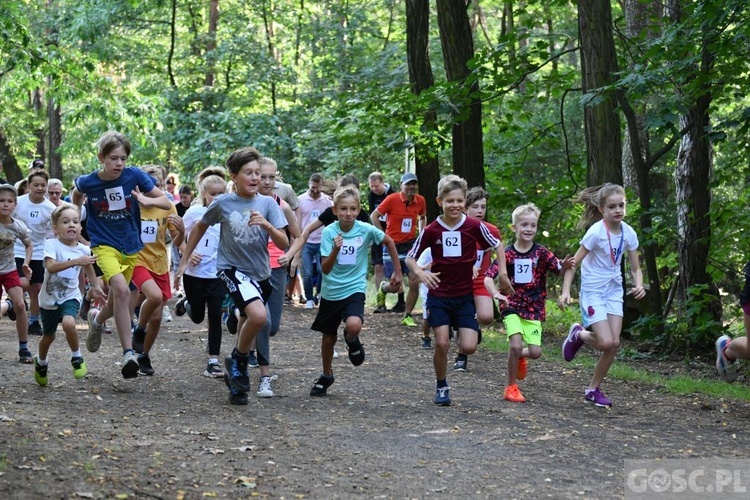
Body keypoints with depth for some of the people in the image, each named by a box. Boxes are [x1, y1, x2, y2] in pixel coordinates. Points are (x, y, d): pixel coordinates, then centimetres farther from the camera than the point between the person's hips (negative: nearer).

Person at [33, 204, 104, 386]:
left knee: (69, 323, -29)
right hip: (49, 298, -1)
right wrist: (76, 261, -45)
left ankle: (77, 358, -6)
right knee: (49, 336, 14)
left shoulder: (83, 249, -6)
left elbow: (88, 267, 17)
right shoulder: (51, 244, -18)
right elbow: (50, 267, -36)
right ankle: (41, 363, 46)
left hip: (70, 296, 1)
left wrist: (96, 286, 19)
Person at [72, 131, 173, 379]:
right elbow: (77, 194, 17)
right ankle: (129, 353, -26)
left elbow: (166, 203, -7)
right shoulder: (88, 182, -9)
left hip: (131, 247, 3)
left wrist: (147, 200, -23)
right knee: (121, 290, -28)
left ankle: (96, 319, 51)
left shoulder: (135, 176, -11)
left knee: (116, 301, 14)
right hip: (104, 245, -3)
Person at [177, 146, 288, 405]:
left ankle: (235, 374, 40)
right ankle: (238, 361, -2)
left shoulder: (268, 204, -5)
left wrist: (266, 224, -26)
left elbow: (284, 243, -8)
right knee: (258, 315, -27)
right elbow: (200, 227, 10)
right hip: (232, 268, -4)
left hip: (261, 273, 4)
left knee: (248, 326, 17)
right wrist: (184, 260, 12)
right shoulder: (222, 203, -8)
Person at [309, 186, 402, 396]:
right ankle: (326, 376, 40)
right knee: (328, 338, 15)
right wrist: (335, 249, -33)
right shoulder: (329, 232, -12)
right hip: (331, 292, 2)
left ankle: (352, 341, 6)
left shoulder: (366, 230, -12)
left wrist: (398, 272, 12)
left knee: (353, 325, -31)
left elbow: (389, 242, 8)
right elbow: (325, 269, -15)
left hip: (354, 289, -2)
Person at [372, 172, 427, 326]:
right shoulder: (392, 199, -13)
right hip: (393, 245, -3)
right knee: (395, 286, 0)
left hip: (411, 245, 3)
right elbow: (374, 216, -5)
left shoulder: (420, 201, -1)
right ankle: (383, 288, 38)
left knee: (415, 282, -7)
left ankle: (407, 316, 10)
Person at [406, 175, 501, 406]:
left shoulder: (474, 226, -8)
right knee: (442, 343, -9)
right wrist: (420, 273, -18)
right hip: (439, 295, 0)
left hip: (465, 295, 0)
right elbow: (410, 257, 1)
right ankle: (441, 387, 11)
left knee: (469, 347, -9)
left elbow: (497, 245, 7)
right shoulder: (431, 230, -7)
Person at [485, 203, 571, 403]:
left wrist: (565, 265, -32)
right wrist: (495, 293, -31)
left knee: (535, 352, -5)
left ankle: (519, 356, 33)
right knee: (516, 345, -19)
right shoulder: (508, 254, -7)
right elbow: (488, 277, -12)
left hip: (534, 308, 2)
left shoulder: (541, 253, -3)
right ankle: (511, 387, 1)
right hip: (512, 306, -2)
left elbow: (559, 269, -9)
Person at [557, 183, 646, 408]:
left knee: (614, 343, -2)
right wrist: (566, 291, -24)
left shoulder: (628, 233, -2)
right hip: (593, 291, -5)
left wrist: (638, 285, -15)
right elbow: (574, 262, -14)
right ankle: (578, 334, 17)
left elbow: (635, 268, 5)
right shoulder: (596, 232, -17)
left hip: (614, 291, 5)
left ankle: (593, 389, 14)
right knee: (605, 342, -17)